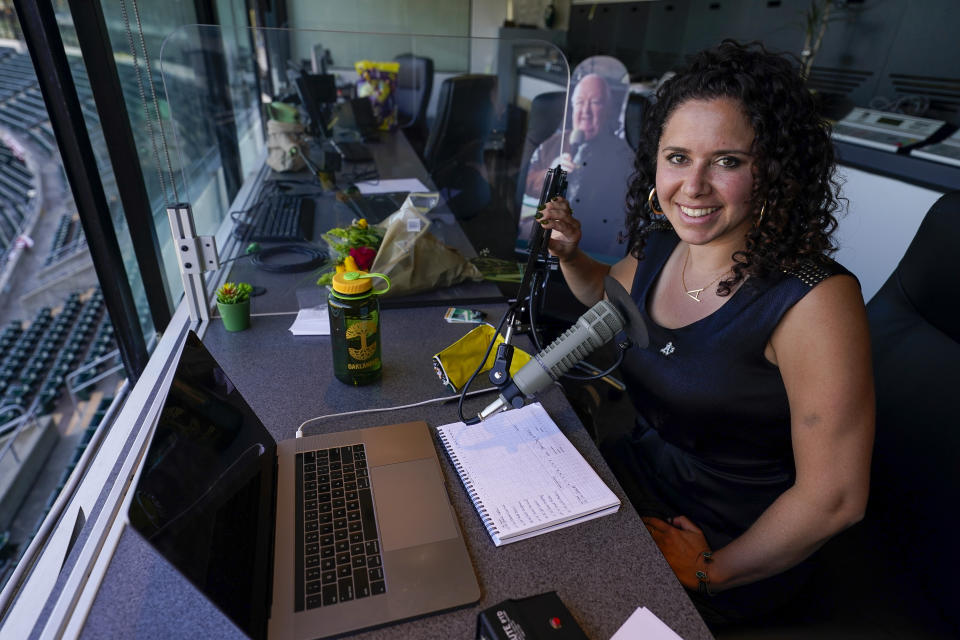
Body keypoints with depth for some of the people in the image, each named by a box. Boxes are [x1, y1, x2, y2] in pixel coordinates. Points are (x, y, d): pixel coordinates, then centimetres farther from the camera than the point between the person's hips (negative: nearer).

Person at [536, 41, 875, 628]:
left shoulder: (816, 300, -27)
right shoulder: (658, 249, -7)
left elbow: (834, 498, -23)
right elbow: (609, 293, 17)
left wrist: (708, 573, -14)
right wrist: (570, 254, -4)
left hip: (740, 550, -5)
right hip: (640, 468, 6)